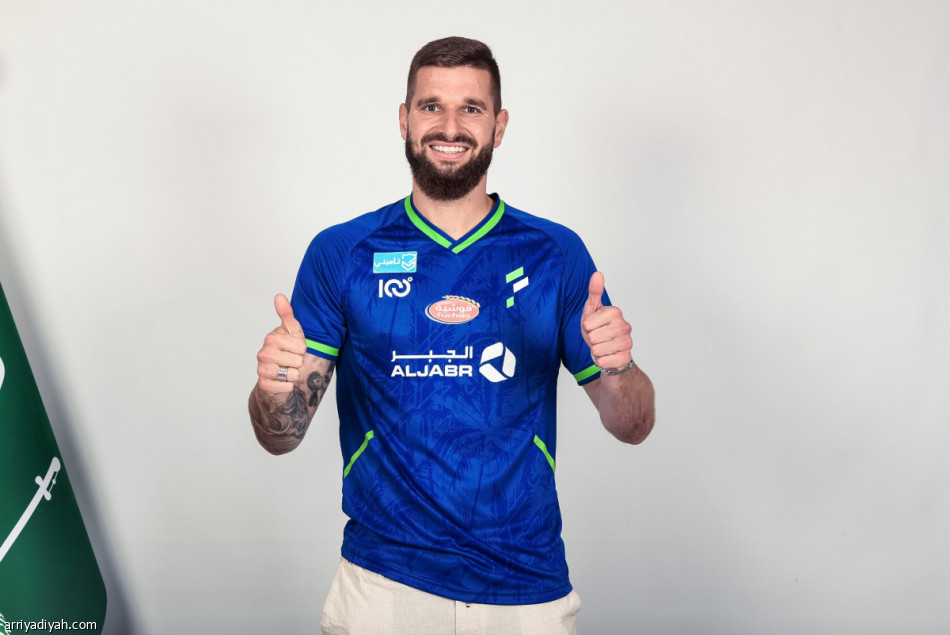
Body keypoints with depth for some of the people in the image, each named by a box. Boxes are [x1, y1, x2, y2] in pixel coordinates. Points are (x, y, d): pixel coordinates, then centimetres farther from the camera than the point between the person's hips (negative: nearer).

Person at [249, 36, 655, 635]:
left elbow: (634, 427, -1)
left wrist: (616, 369, -22)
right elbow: (281, 437, -3)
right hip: (383, 582, 0)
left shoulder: (556, 253, -3)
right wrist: (274, 388, -24)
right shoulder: (341, 253, -3)